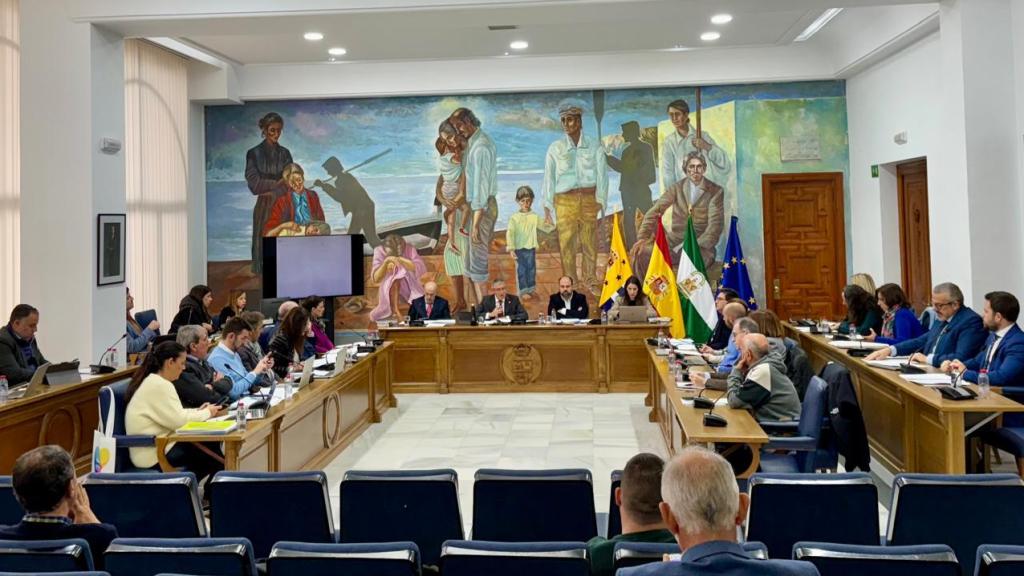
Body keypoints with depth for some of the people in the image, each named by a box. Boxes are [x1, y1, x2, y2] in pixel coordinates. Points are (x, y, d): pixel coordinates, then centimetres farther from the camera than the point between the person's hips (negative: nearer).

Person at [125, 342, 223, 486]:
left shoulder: (152, 381, 10)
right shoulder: (159, 385, -21)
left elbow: (173, 414, 17)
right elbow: (179, 420, -22)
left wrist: (198, 411, 5)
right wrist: (206, 413, -7)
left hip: (155, 444, 9)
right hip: (153, 454, -9)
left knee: (212, 443, 2)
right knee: (214, 457, -4)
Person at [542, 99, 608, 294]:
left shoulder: (594, 146, 4)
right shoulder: (555, 148, 3)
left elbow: (602, 175, 4)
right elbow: (549, 178, 4)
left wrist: (600, 203, -1)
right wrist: (547, 208, 1)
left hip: (589, 199, 1)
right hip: (565, 201, 0)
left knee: (590, 241, 4)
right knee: (566, 243, 0)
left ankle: (590, 280, 21)